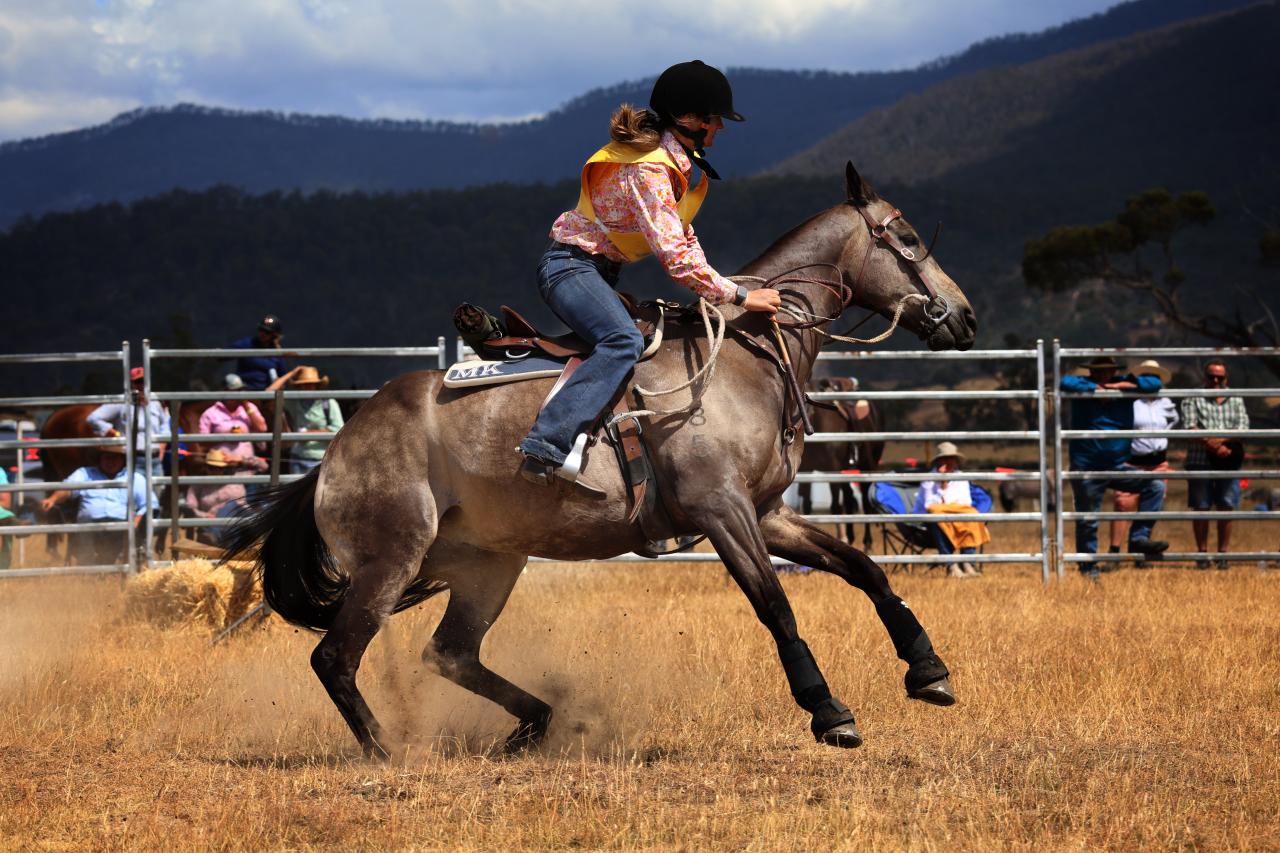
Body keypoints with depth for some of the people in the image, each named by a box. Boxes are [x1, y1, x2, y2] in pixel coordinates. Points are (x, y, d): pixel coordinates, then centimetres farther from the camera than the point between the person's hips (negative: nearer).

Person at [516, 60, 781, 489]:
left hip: (600, 271, 11)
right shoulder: (648, 171, -24)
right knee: (624, 342, -32)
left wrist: (711, 288, 4)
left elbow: (682, 234, 19)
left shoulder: (674, 162, 8)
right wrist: (738, 296, -23)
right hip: (571, 265, -11)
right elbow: (676, 256, -28)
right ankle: (546, 446, -43)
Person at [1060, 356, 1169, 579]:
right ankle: (1088, 568, 15)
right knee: (1087, 522, 3)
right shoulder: (1084, 387, -5)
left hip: (1118, 466, 3)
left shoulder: (1123, 388, 3)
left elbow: (1155, 383, -1)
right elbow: (1065, 382, -26)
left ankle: (1139, 537, -12)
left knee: (1155, 487, -13)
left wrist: (1124, 385, -14)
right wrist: (1096, 389, -21)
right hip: (1087, 469, -3)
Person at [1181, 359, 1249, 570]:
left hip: (1228, 463, 2)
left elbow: (1243, 427, 3)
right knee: (1200, 508, 0)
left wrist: (1221, 440, -14)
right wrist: (1213, 447, -18)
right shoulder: (1193, 400, 7)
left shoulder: (1235, 400, 15)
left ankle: (1223, 552, 7)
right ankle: (1202, 553, 7)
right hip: (1200, 462, -2)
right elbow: (1190, 427, -6)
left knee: (1227, 507, 1)